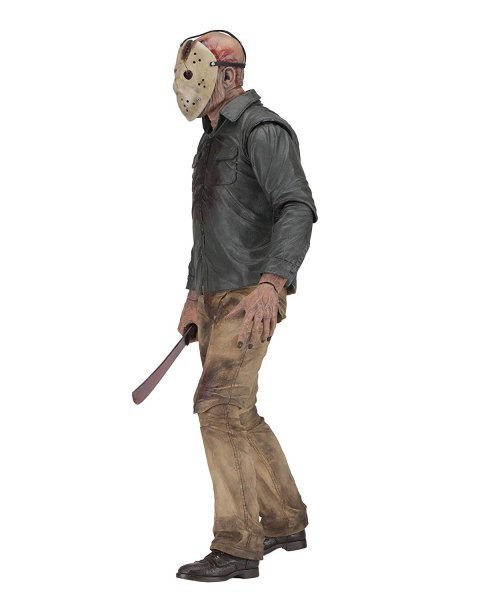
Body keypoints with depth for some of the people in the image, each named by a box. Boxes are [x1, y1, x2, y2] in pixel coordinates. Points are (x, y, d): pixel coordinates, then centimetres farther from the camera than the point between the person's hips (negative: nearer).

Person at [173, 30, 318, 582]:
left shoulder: (262, 131, -11)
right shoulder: (214, 141, 20)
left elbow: (297, 210, -24)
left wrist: (271, 282, -36)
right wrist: (194, 297, 27)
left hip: (251, 298, -10)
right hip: (217, 298, 10)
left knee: (219, 407, -16)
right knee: (238, 414, 13)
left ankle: (236, 547, -11)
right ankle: (285, 524, 26)